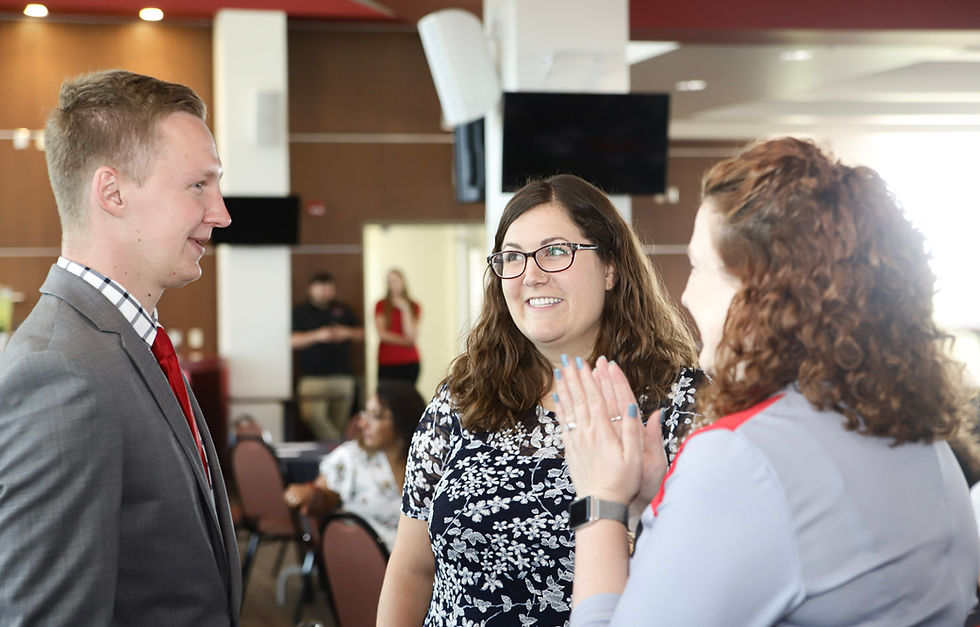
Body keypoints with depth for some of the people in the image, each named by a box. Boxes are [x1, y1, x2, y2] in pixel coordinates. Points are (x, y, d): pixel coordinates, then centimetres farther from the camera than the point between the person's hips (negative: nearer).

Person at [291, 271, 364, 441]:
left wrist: (348, 333, -1)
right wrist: (317, 335, -13)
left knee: (340, 423, 3)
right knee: (313, 416, -24)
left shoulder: (344, 310, 18)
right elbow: (292, 341, -2)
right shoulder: (300, 312, 8)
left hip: (343, 376, 3)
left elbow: (361, 334, 20)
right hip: (313, 375, -3)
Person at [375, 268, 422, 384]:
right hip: (387, 363, -1)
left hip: (410, 363, 1)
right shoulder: (381, 305, 7)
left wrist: (405, 310, -6)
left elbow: (412, 335, -3)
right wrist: (404, 341, -4)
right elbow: (382, 333, -1)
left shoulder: (414, 306, 8)